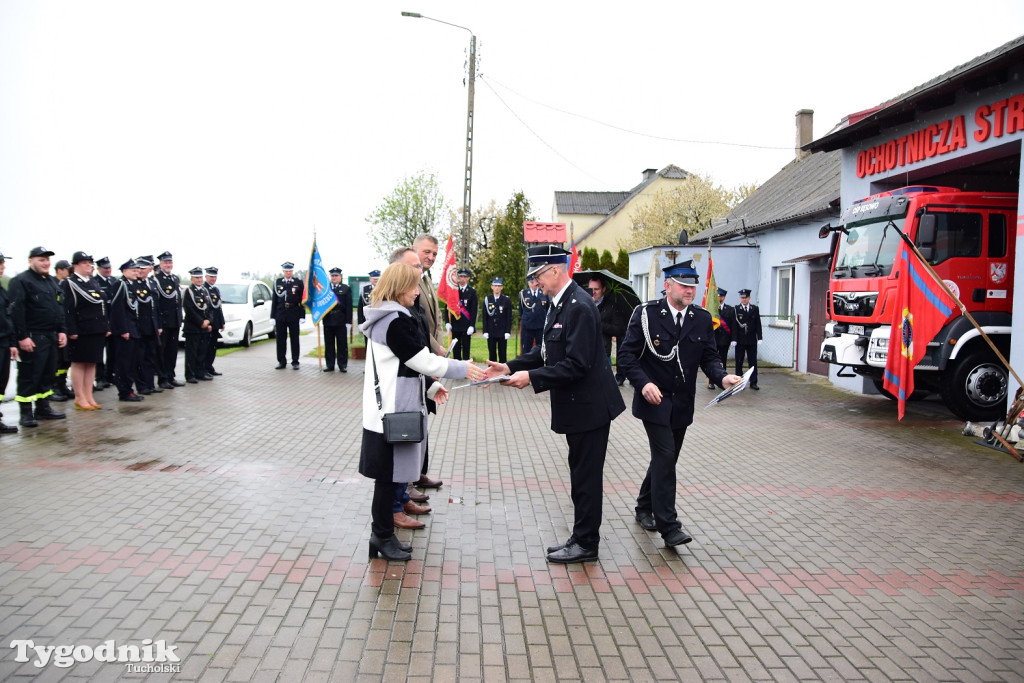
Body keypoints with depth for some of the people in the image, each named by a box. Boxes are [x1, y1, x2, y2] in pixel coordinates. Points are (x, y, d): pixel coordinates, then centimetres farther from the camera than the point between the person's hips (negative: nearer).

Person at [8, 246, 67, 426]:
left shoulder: (51, 282, 17)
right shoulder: (20, 281, -9)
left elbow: (59, 308, 21)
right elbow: (16, 310, -16)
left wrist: (61, 331, 13)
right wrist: (22, 337, -20)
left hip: (51, 337, 8)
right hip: (32, 338, -8)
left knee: (48, 374, 13)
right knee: (29, 376, -4)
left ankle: (43, 408, 23)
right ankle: (26, 414, 2)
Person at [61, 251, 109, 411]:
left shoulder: (95, 282, 15)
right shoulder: (69, 283, -5)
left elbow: (103, 305, 16)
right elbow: (68, 309, -12)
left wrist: (107, 327, 10)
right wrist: (72, 331, -18)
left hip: (97, 331, 7)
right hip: (81, 331, -7)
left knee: (91, 363, 10)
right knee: (78, 364, 2)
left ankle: (89, 397, 16)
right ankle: (80, 398, 7)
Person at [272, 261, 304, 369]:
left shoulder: (299, 283, 2)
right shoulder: (277, 282, 9)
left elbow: (302, 300, 1)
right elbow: (274, 300, 9)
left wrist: (302, 316, -5)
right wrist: (273, 316, 4)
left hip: (294, 315, -2)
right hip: (280, 315, 2)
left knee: (295, 339, 3)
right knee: (280, 339, 5)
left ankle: (295, 361, 10)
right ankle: (281, 362, 13)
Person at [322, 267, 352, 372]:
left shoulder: (346, 289, 1)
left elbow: (349, 306, -3)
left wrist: (348, 321, -8)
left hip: (341, 321, -2)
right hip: (328, 320, 2)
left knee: (342, 344, 4)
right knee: (329, 344, 8)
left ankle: (343, 365, 11)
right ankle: (330, 365, 15)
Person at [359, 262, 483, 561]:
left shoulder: (385, 318, 15)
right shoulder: (396, 321, -17)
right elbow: (422, 360, -16)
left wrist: (431, 387, 17)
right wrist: (463, 368, -8)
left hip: (390, 408, 10)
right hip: (393, 410, -10)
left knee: (389, 475, 15)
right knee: (388, 475, 1)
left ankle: (382, 534, 23)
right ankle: (382, 536, 12)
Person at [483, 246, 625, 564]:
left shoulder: (579, 306, -22)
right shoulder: (560, 303, 9)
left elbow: (576, 365, -26)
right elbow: (546, 351, 13)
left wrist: (531, 378, -23)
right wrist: (511, 367, 2)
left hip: (589, 404, -10)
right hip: (577, 405, 10)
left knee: (586, 477, 2)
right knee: (581, 475, 18)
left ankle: (586, 544, 16)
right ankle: (581, 538, 30)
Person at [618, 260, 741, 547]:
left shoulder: (702, 319, 3)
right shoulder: (646, 314, -9)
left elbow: (709, 357, 4)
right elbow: (627, 354, -9)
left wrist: (722, 377, -17)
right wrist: (643, 383, -24)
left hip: (682, 404, 5)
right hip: (654, 399, -5)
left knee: (666, 458, 15)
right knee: (665, 456, -12)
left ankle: (645, 507, 36)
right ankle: (668, 526, -7)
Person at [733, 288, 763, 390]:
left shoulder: (755, 309, 7)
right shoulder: (736, 309, 0)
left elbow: (758, 324, 6)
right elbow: (734, 325, -4)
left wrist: (759, 338, 0)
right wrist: (734, 339, -10)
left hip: (752, 340, 2)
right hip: (740, 341, -2)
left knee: (753, 362, 4)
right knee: (739, 362, 4)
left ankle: (753, 382, 9)